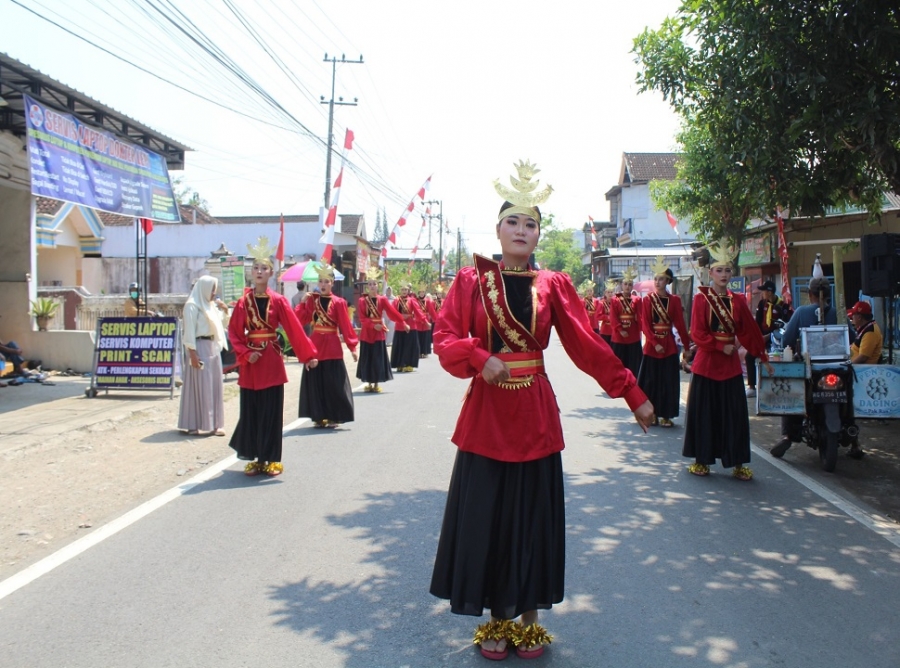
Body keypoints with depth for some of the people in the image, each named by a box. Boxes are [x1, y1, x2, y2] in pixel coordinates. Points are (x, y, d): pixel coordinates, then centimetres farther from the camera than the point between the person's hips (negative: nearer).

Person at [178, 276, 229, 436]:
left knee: (215, 385, 9)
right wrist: (192, 353, -19)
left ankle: (213, 423, 15)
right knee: (199, 385, -5)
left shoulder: (211, 305, 15)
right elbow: (189, 331, -14)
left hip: (213, 347, 8)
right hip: (200, 347, -8)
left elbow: (222, 325, 23)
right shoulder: (192, 305, -9)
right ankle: (193, 424, 1)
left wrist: (225, 311, 6)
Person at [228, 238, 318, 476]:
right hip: (251, 363, 1)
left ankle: (271, 459, 12)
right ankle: (255, 458, 17)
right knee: (250, 411, 5)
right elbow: (234, 333, 2)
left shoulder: (278, 301, 0)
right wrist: (245, 353, -12)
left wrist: (308, 354, -8)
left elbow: (294, 329, -4)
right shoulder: (243, 302, 4)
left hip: (272, 362, -1)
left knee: (272, 411, 2)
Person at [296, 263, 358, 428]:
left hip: (332, 347, -4)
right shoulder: (311, 300, 6)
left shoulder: (338, 302, -5)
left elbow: (346, 326, -7)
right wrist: (303, 302, -9)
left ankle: (333, 417, 9)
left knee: (333, 383, -1)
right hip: (314, 346, 4)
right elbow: (300, 320, 0)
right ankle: (319, 417, 16)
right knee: (315, 383, 6)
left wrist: (352, 347, -10)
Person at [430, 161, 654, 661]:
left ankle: (529, 620, 24)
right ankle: (497, 621, 22)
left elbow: (589, 346, 2)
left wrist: (634, 394, -2)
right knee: (487, 518, 4)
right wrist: (480, 357, -24)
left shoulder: (554, 285, 5)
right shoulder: (472, 280, 2)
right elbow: (446, 338, -5)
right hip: (486, 414, -1)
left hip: (535, 416, 1)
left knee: (534, 519, 7)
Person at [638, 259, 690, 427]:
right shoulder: (647, 300, 0)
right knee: (651, 380, 3)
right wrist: (655, 343, -15)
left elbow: (680, 324, 2)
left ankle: (665, 415, 11)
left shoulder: (674, 300, 3)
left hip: (669, 346, 1)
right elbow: (645, 325, -5)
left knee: (669, 381, 3)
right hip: (651, 346, -1)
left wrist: (687, 345, -1)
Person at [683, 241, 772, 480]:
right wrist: (721, 347, -15)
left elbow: (750, 331, 9)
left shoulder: (738, 300, 7)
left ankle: (738, 463, 13)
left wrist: (763, 357, 9)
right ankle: (701, 460, 14)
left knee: (735, 414, 5)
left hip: (731, 366, 3)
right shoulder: (701, 299, -4)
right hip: (706, 364, -3)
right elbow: (697, 334, -9)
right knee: (704, 413, 3)